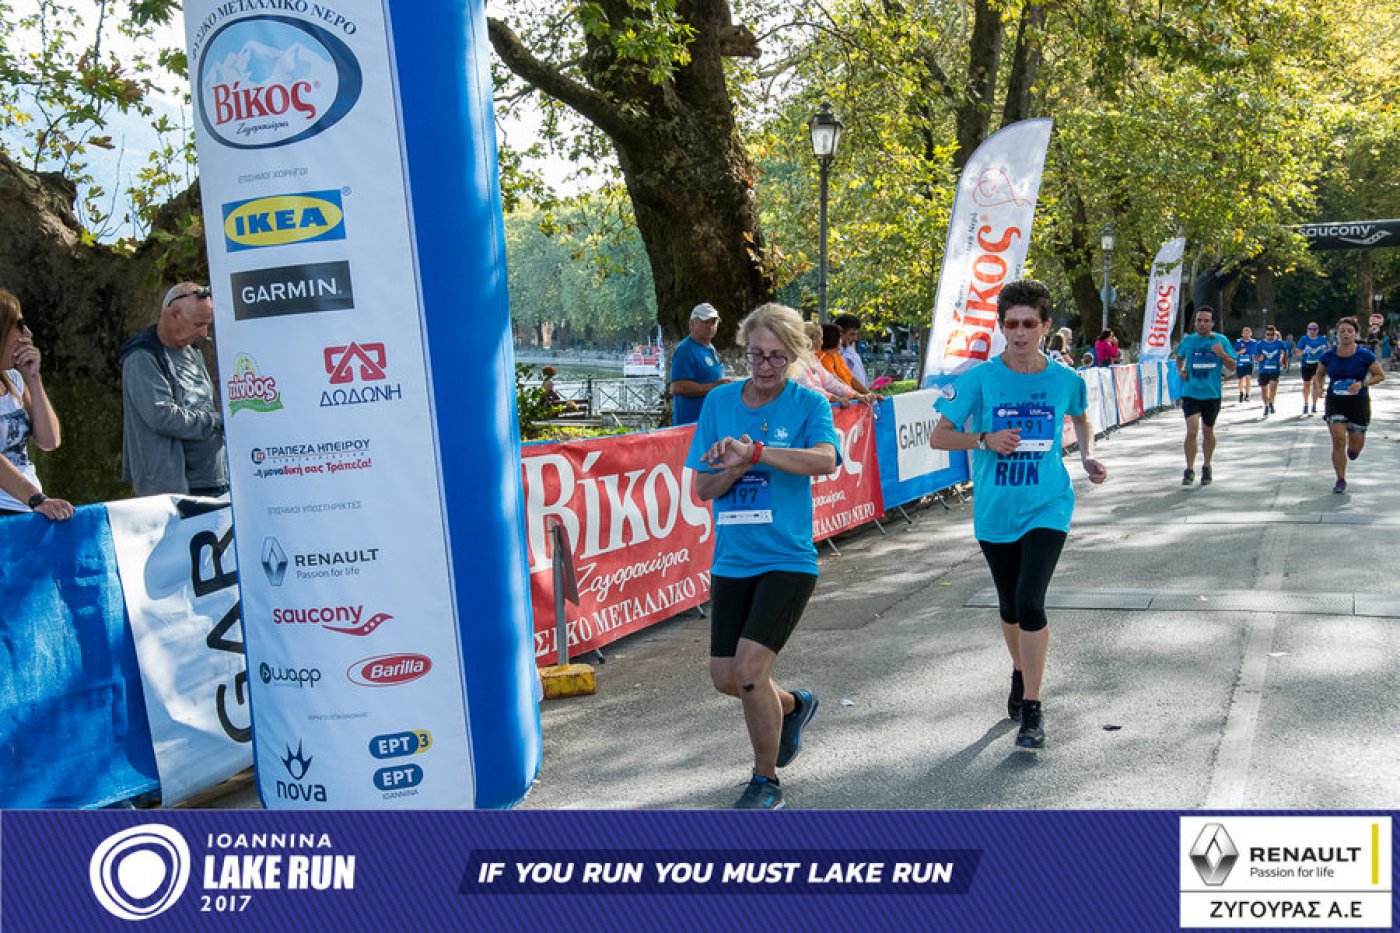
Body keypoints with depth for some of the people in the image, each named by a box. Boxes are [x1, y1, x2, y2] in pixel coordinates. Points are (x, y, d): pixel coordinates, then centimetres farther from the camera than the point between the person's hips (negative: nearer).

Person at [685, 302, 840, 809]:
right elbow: (702, 487, 2)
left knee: (749, 671, -14)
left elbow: (826, 459, -26)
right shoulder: (719, 402, 4)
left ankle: (766, 780, 10)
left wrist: (753, 452, -36)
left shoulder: (808, 403, -5)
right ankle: (793, 705, 42)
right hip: (731, 560, 5)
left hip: (787, 560, -5)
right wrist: (740, 465, -18)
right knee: (724, 677, 9)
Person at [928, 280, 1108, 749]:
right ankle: (1021, 674, 44)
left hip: (1047, 507, -1)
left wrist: (1088, 456, 3)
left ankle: (1032, 707, -3)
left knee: (1030, 602, -16)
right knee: (1010, 605, 16)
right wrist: (987, 439, -19)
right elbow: (938, 436, -5)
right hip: (995, 511, 1)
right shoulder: (980, 378, -8)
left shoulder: (1067, 380, -2)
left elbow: (1081, 419, 21)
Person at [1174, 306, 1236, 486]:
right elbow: (1179, 357, 23)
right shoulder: (1187, 340, 2)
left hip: (1212, 394, 1)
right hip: (1190, 392, -1)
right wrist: (1180, 371, 5)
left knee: (1208, 432, 12)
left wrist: (1222, 354, -17)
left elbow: (1233, 367, 1)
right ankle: (1189, 470, -5)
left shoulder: (1221, 340, -1)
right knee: (1191, 430, -15)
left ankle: (1206, 467, 31)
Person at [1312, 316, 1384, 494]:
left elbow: (1380, 376, 0)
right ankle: (1340, 480, 2)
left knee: (1356, 446, 7)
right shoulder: (1328, 356, -1)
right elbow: (1318, 374, 14)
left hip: (1359, 402, 0)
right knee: (1338, 441, -12)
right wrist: (1317, 386, -7)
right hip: (1334, 402, 1)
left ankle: (1352, 449, 48)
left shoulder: (1365, 355, -7)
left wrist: (1362, 383, -17)